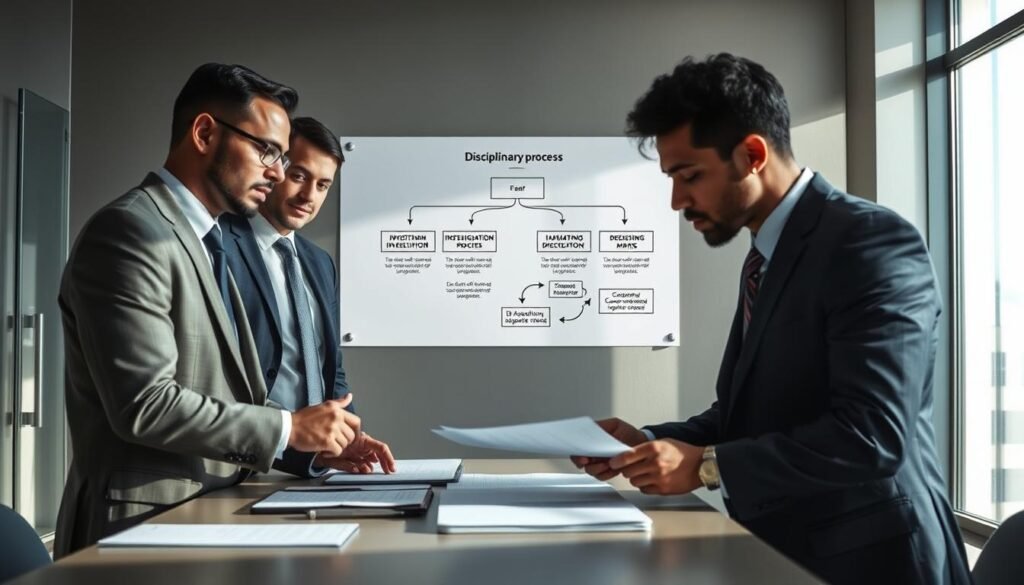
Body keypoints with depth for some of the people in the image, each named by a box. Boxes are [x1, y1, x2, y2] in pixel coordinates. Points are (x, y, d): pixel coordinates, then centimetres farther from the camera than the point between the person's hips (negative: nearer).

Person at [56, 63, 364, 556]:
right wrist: (288, 428, -13)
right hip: (150, 524, -8)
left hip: (210, 513, 8)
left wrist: (318, 440, 3)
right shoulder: (130, 231, -12)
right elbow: (145, 404, -19)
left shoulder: (204, 242, 15)